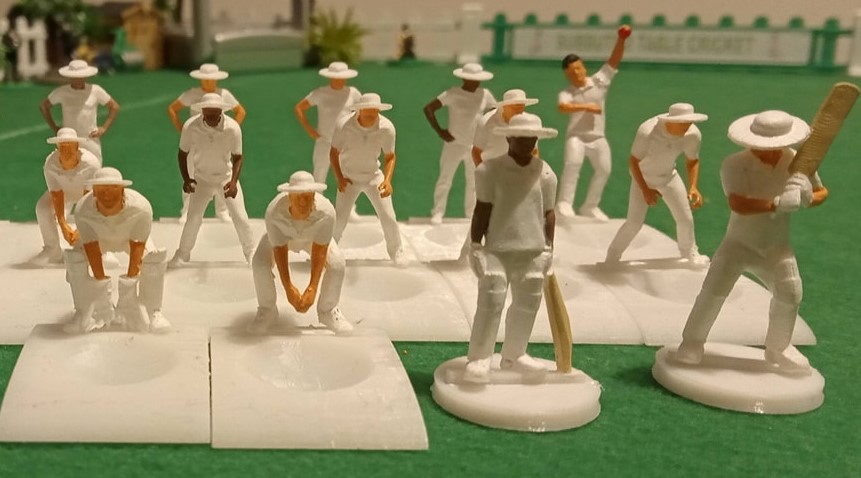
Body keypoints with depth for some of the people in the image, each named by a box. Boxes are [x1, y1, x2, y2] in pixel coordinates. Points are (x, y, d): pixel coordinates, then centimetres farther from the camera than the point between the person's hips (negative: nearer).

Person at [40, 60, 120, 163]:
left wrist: (104, 128, 2)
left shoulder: (95, 91, -1)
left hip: (90, 140, 0)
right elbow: (43, 106, 15)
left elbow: (115, 107, 8)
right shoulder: (61, 92, 1)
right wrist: (54, 127, 8)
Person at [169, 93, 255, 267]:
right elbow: (183, 153, -6)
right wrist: (186, 179, -18)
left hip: (227, 176, 0)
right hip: (202, 177, 0)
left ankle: (251, 253, 17)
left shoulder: (233, 127, -23)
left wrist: (234, 182, -27)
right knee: (193, 218, -7)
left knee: (240, 217, -4)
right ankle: (182, 254, 14)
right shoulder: (190, 126, -21)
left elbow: (237, 157, -13)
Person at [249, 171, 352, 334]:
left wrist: (312, 289, -38)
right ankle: (267, 310, 3)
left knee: (337, 264, -21)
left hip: (314, 237, 0)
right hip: (283, 235, 0)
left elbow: (319, 252, -33)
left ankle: (328, 311, 5)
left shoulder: (326, 212, -40)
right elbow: (279, 251, -31)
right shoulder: (274, 212, -39)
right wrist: (288, 288, -37)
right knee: (260, 263, -24)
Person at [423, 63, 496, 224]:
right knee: (445, 180, -2)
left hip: (475, 146, 3)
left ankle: (471, 214, 22)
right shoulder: (452, 94, -11)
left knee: (474, 182, 10)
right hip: (454, 144, -3)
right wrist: (439, 131, -15)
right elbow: (428, 108, -12)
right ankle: (437, 213, 5)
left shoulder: (485, 94, -2)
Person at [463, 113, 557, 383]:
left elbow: (548, 212, 9)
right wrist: (475, 246, -7)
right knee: (490, 302, -8)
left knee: (527, 304, 12)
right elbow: (482, 209, -5)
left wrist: (549, 248, 8)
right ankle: (478, 360, 0)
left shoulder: (545, 173, 4)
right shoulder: (489, 169, -6)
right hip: (497, 250, -4)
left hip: (533, 251, 4)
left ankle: (513, 355, 28)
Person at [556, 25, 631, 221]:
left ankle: (590, 206, 25)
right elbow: (563, 107, -28)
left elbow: (614, 60, -7)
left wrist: (621, 39, -20)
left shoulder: (599, 81, 0)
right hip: (576, 135, -4)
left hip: (597, 137, 4)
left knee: (604, 169, 8)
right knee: (573, 163, -27)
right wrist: (586, 106, -37)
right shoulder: (566, 93, -6)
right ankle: (564, 203, -22)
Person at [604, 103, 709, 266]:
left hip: (668, 175, 4)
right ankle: (613, 256, 11)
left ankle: (690, 252, 34)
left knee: (685, 218, 6)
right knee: (635, 221, -12)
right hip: (643, 176, -4)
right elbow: (633, 161, -25)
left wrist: (693, 187, -18)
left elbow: (693, 161, -5)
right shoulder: (647, 132, -38)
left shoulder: (693, 135, -24)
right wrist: (645, 190, -28)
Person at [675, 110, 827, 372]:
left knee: (789, 296, 1)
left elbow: (822, 191, 5)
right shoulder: (735, 164, -24)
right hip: (739, 243, -3)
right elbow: (738, 204, -37)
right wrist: (777, 203, -48)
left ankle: (777, 349, 27)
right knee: (713, 291, -13)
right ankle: (692, 343, 9)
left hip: (777, 248, 4)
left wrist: (809, 199, -20)